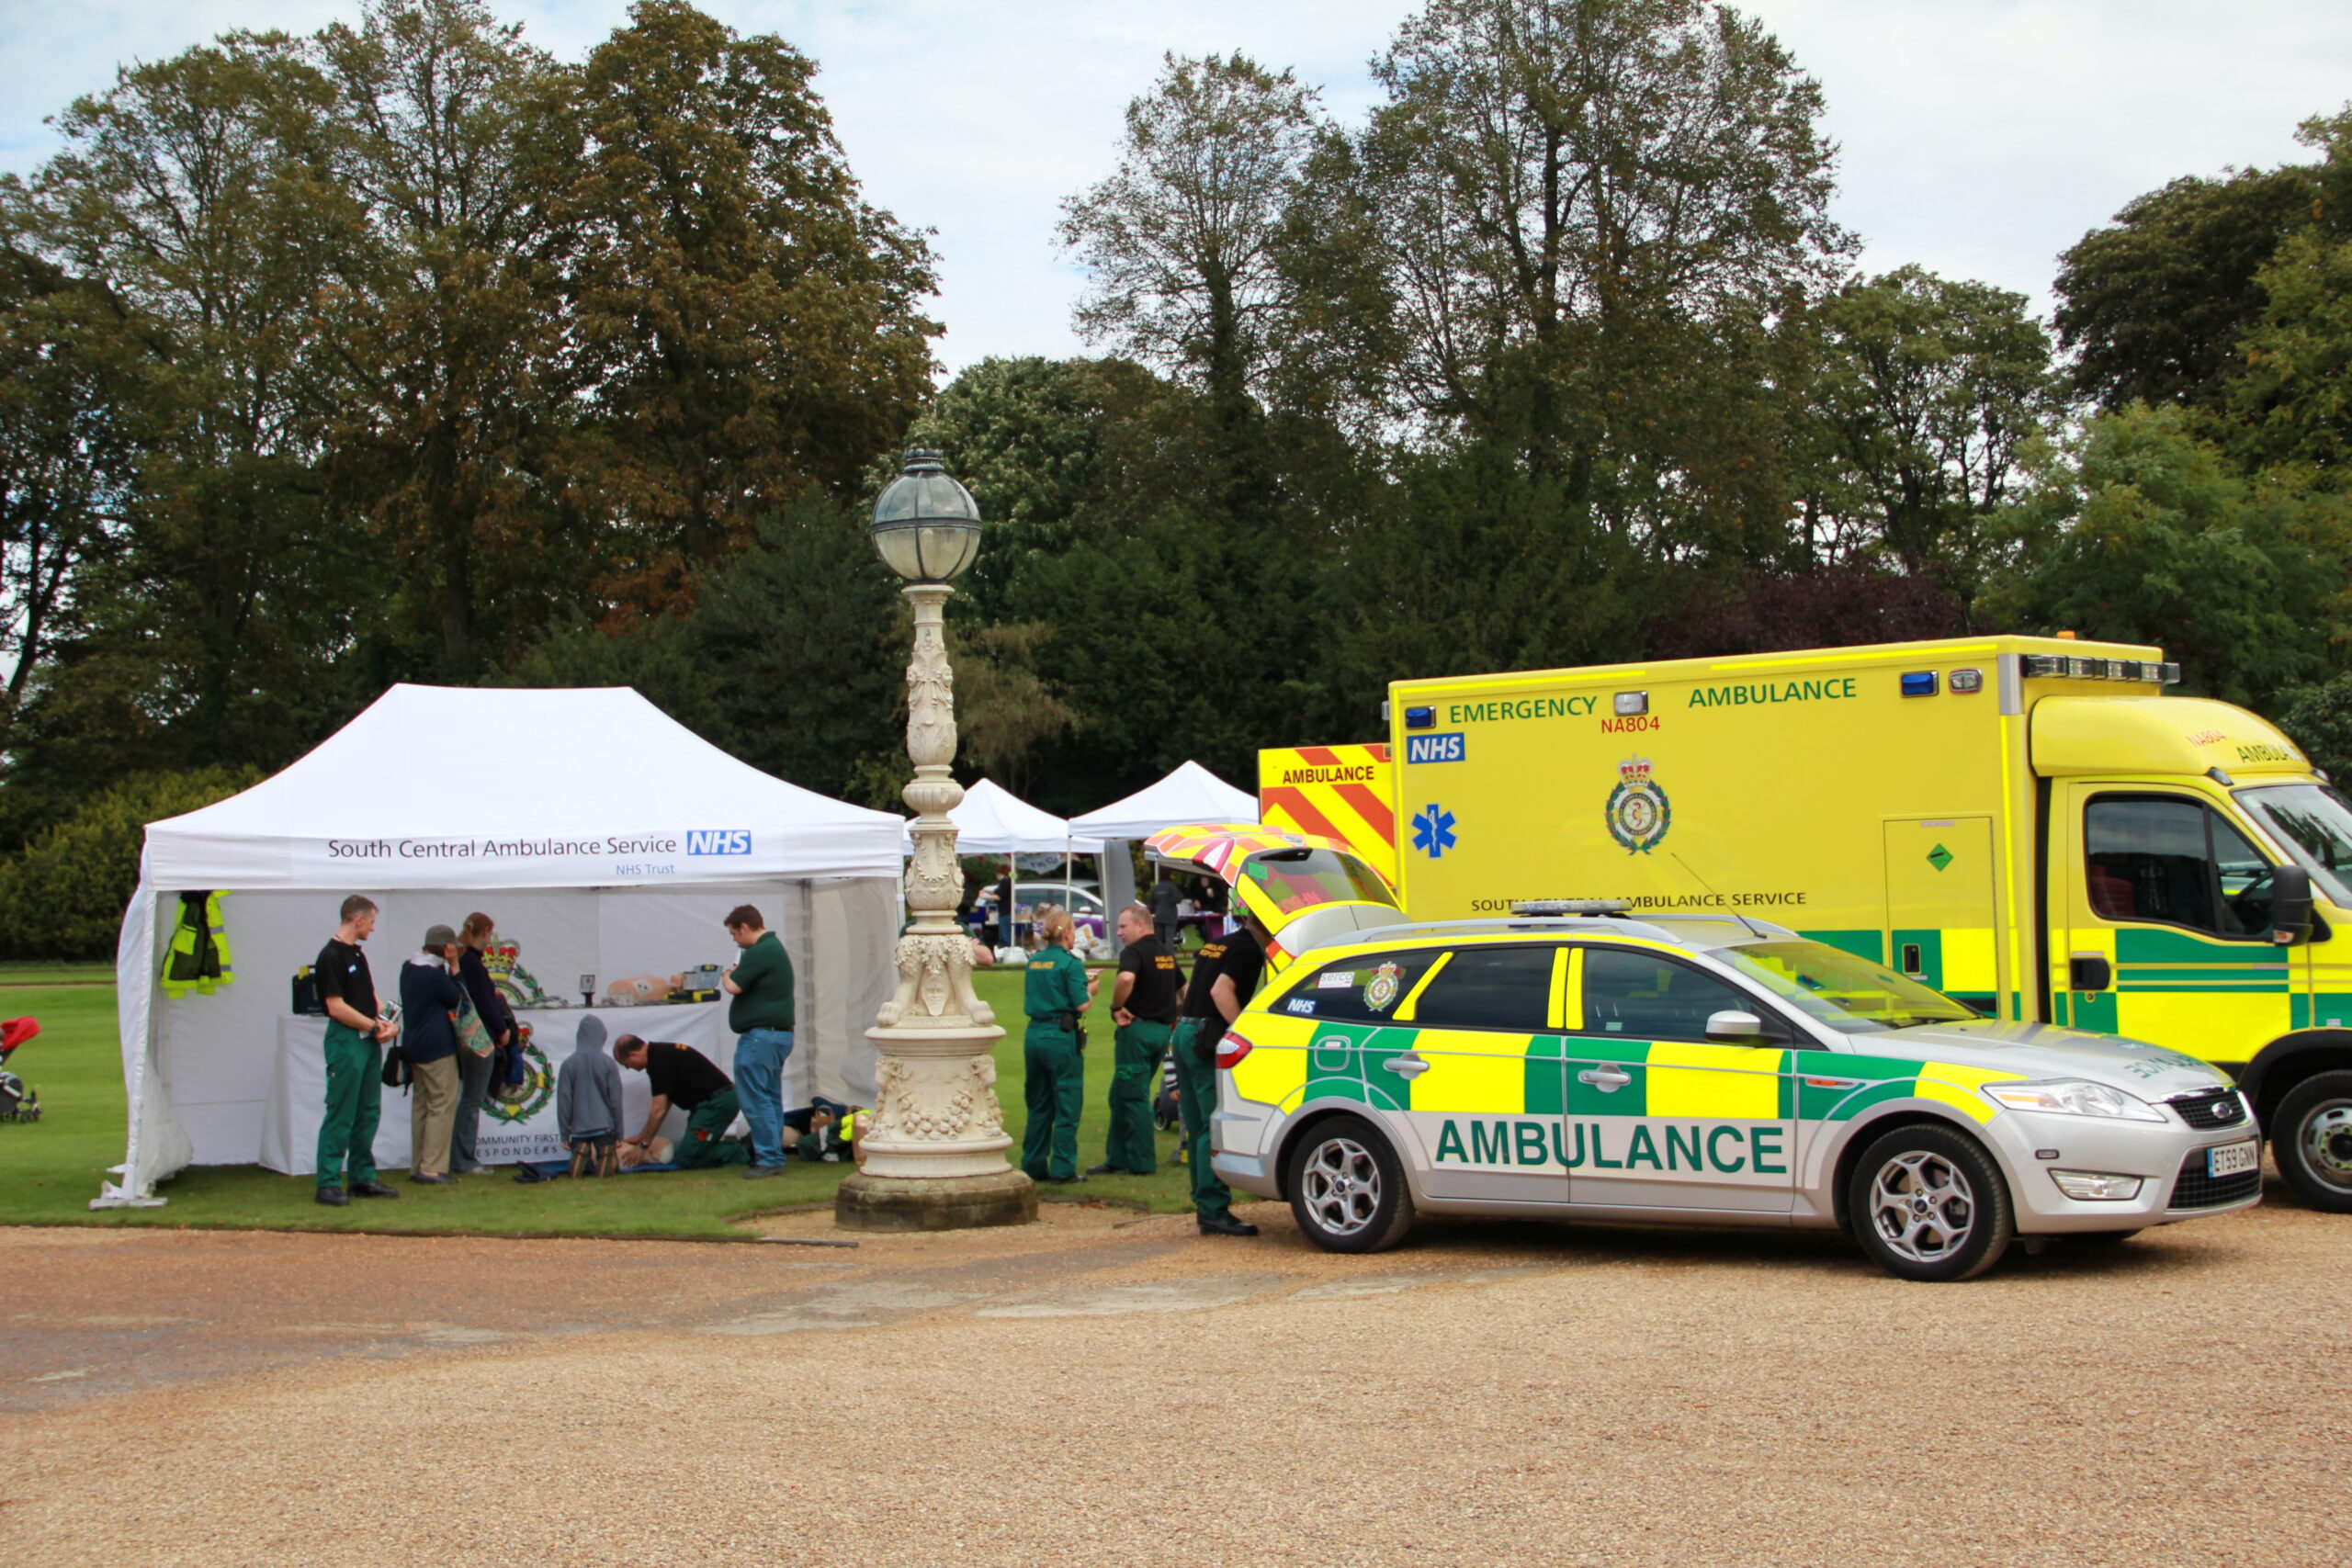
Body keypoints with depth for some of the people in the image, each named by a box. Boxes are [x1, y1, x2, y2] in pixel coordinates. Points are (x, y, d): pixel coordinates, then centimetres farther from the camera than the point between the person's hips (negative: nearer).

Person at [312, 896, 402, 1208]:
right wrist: (376, 1026, -11)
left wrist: (385, 1021, 2)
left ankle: (362, 1178, 19)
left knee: (368, 1113, 12)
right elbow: (336, 1007, -17)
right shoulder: (331, 956, -13)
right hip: (346, 1041, -9)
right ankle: (329, 1183, -1)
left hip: (369, 1041, 9)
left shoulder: (357, 953, 16)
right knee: (341, 1116, -6)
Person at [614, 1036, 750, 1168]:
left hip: (716, 1103, -10)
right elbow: (664, 1107, 23)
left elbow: (658, 1110, -12)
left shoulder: (658, 1061, -14)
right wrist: (641, 1137, 26)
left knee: (686, 1160, -12)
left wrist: (644, 1143, -1)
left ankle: (740, 1154, -9)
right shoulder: (663, 1053, 17)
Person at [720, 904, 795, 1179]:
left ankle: (768, 1159, -7)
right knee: (770, 1099, 13)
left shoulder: (761, 952, -16)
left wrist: (727, 975, 0)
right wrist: (735, 974, 14)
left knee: (756, 1100, -8)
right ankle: (774, 1157, 17)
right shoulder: (775, 948, 18)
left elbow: (734, 986, -20)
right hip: (778, 1033, 11)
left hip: (761, 1036, -11)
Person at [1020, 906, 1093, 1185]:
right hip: (1062, 1037, -6)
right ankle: (1062, 1169, 1)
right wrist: (1090, 990, 7)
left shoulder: (1034, 961, 9)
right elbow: (1081, 1004, -15)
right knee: (1067, 1106, 1)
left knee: (1039, 1105, 15)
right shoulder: (1070, 963, -10)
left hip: (1034, 1034, 6)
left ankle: (1033, 1165, 18)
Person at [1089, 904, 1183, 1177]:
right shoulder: (1165, 953, 15)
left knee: (1133, 1098, -2)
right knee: (1122, 1096, 15)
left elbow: (1126, 978, -34)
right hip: (1162, 1029, 9)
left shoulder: (1134, 952, -13)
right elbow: (1184, 988, 25)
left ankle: (1142, 1162, 0)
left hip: (1137, 1029, -9)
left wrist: (1116, 1007, -20)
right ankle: (1117, 1158, 17)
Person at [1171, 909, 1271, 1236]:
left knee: (1198, 1128, 13)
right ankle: (1214, 1212, -11)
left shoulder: (1215, 944, 20)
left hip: (1184, 1033, 10)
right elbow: (1221, 991, -20)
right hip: (1208, 1040, -9)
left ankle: (1205, 1205, 18)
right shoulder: (1249, 949, -8)